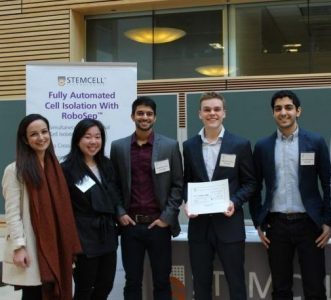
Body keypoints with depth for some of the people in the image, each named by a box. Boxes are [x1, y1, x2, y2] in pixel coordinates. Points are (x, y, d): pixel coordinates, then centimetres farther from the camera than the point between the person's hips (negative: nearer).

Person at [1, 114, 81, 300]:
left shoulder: (55, 167, 12)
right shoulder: (15, 170, -5)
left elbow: (63, 208, 12)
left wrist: (71, 245, 9)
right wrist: (19, 246, -17)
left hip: (55, 244, 6)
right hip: (31, 247, -5)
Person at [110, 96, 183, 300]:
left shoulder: (170, 146, 1)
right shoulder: (118, 147, 5)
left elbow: (178, 185, 1)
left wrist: (167, 217, -7)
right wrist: (120, 213, -3)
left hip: (159, 224, -1)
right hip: (130, 224, 1)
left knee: (162, 281, 8)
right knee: (132, 281, 9)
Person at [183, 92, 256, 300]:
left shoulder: (240, 145, -1)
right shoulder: (189, 146, 7)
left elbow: (250, 183, 2)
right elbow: (186, 181, 12)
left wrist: (235, 202, -15)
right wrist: (188, 202, -7)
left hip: (229, 224, -2)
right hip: (199, 224, 3)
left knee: (236, 283, 7)